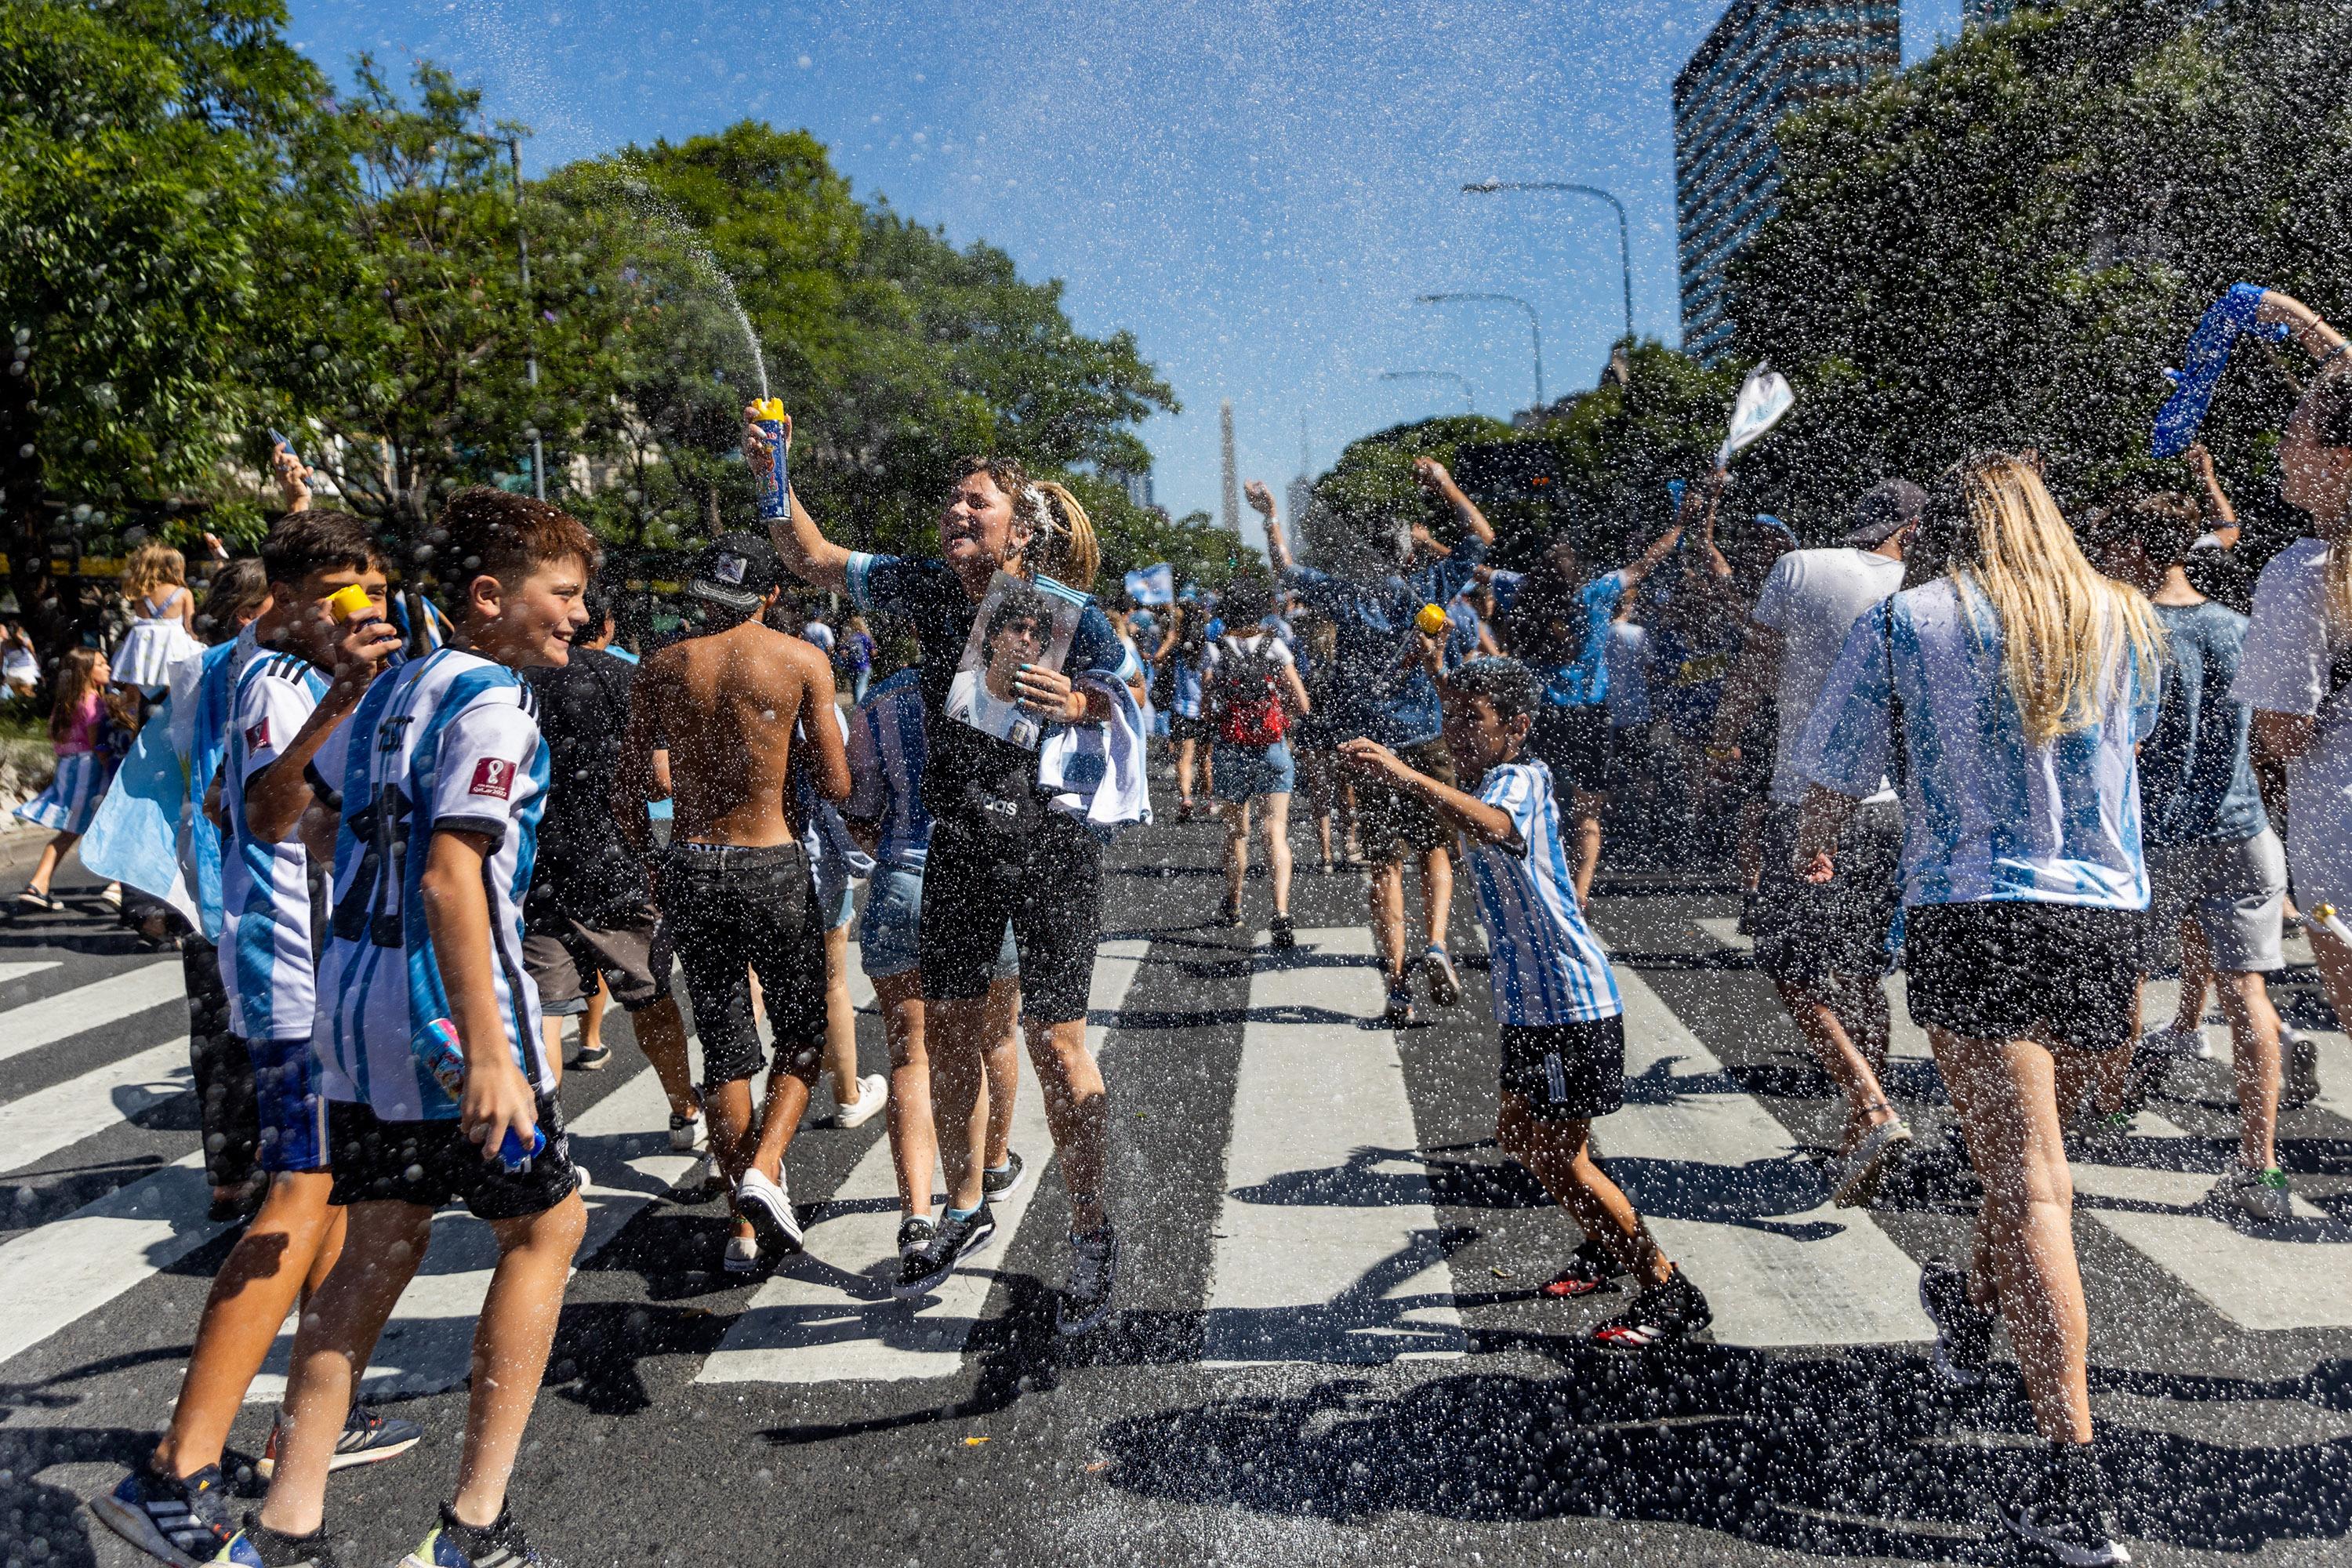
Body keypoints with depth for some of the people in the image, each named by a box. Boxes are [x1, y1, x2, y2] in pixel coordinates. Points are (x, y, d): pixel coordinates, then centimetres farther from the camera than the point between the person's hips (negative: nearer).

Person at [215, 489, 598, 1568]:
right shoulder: (494, 701, -14)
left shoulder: (391, 686, 12)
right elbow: (451, 877, -24)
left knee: (378, 1252, 15)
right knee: (545, 1227, 8)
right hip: (444, 1008, -8)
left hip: (352, 1005, 8)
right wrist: (490, 1053, -26)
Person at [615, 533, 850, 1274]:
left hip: (688, 867, 3)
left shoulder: (662, 667, 4)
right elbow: (835, 785, -6)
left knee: (723, 1046, 11)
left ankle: (747, 1226, 16)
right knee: (801, 1032, 15)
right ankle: (763, 1170, -7)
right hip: (772, 865, -3)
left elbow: (627, 792, 6)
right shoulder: (801, 660, -3)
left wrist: (650, 863, 21)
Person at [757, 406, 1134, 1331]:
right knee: (948, 1030, 12)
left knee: (1054, 1042, -4)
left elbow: (1129, 703, -17)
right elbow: (816, 563, 10)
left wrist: (1076, 707, -38)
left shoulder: (1065, 611, -13)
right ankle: (964, 1209, 32)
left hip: (1049, 844, -5)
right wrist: (772, 479, -4)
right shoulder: (926, 589, 1)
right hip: (957, 842, 5)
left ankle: (1092, 1240, 11)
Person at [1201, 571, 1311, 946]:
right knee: (1276, 833, -4)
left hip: (1231, 750, 1)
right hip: (1273, 750, -1)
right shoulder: (1275, 646, -3)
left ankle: (1232, 908, 32)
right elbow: (1301, 704, -3)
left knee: (1236, 831, 18)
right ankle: (1281, 912, -20)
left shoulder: (1215, 650, -3)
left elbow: (1207, 711, -6)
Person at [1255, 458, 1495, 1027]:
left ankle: (1397, 987, 3)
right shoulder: (1428, 588, 0)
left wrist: (1271, 518, 23)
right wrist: (1445, 486, 21)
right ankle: (1436, 946, -9)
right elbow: (1482, 536, 13)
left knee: (1385, 867, 6)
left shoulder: (1347, 596, 0)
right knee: (1435, 851, 14)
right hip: (1424, 744, 0)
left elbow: (1286, 569, 16)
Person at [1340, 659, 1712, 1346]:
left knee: (1559, 1158, -5)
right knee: (1518, 1134, 22)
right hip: (1532, 999, 10)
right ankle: (1607, 1247, 42)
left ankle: (1672, 1295, 8)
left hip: (1570, 1004, -10)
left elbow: (1495, 828, -44)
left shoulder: (1518, 779, -20)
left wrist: (1409, 778, -56)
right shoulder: (1499, 781, 12)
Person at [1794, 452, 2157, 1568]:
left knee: (2029, 1182, -6)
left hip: (1973, 917, -4)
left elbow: (1833, 780, 5)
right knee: (2028, 1143, 24)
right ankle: (1973, 1313, 49)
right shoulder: (2122, 622, 11)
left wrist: (1812, 851, 26)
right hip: (2106, 924, 4)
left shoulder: (1905, 620, 1)